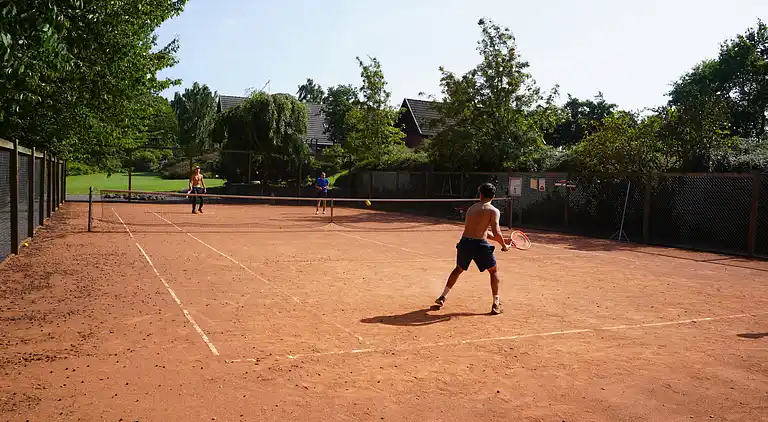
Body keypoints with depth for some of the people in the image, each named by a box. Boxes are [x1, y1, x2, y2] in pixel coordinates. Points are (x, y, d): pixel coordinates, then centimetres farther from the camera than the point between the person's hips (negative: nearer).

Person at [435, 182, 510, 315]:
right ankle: (496, 305, 16)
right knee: (494, 271, 18)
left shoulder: (471, 208, 19)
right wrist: (504, 246, 5)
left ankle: (442, 297, 29)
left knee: (458, 269, 28)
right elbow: (496, 232, -13)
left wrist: (502, 240, 25)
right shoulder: (493, 211, -1)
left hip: (464, 243, 5)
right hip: (480, 245, -4)